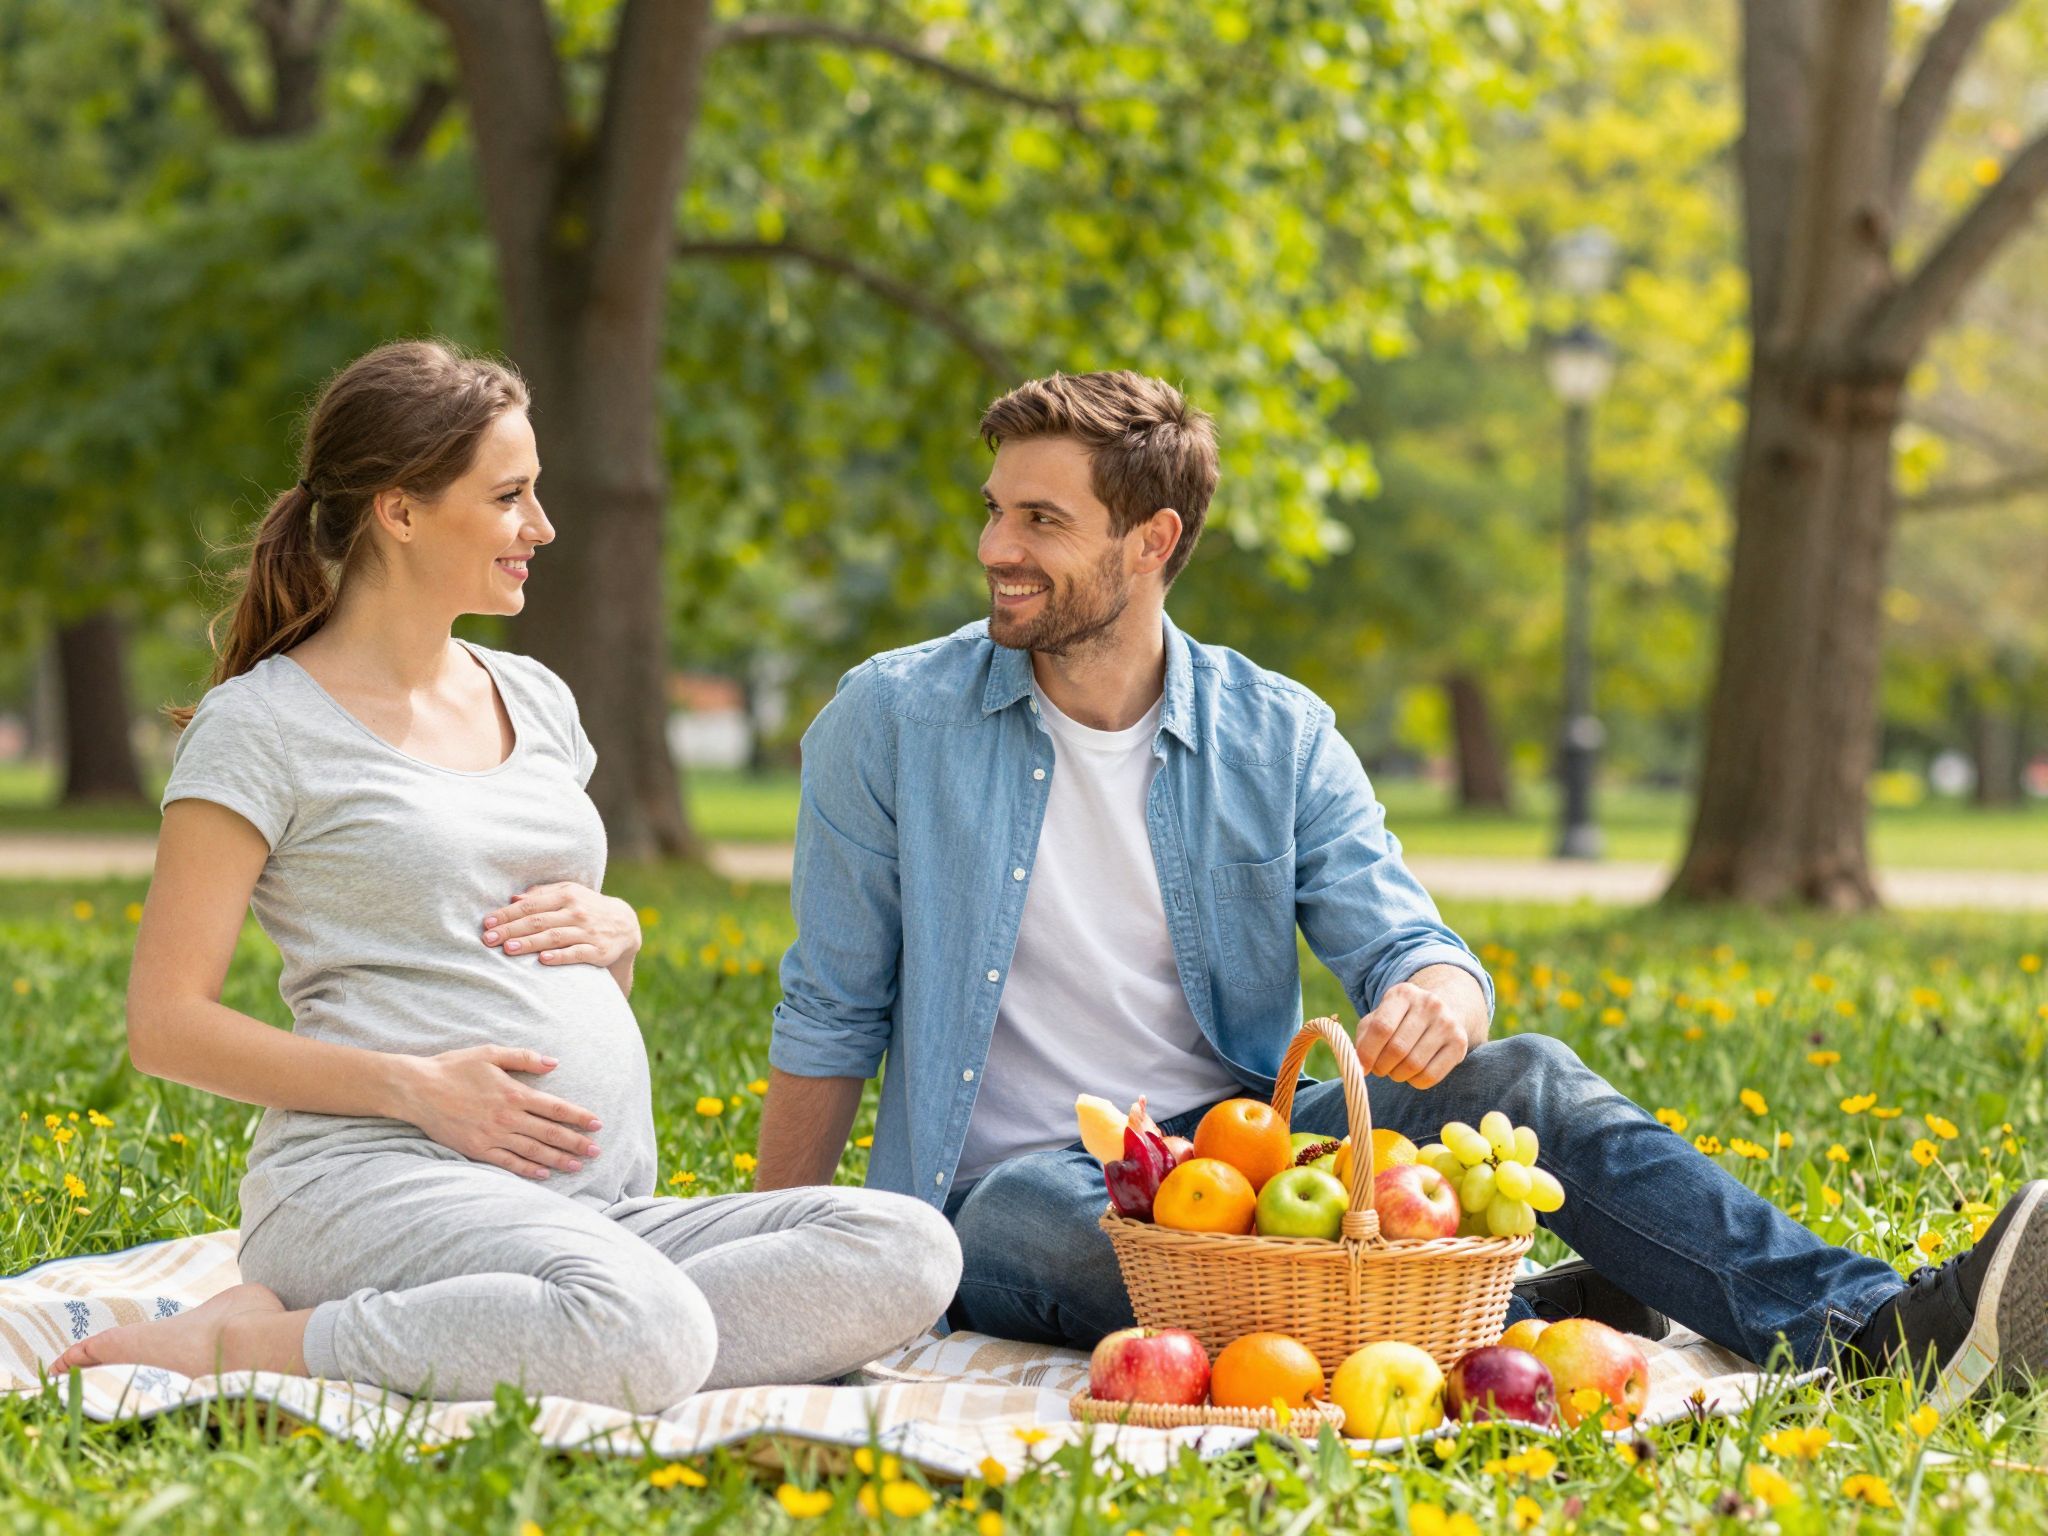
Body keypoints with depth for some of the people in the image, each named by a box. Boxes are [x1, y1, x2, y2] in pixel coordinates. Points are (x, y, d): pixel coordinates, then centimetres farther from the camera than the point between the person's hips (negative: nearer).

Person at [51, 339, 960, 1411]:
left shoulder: (533, 698, 21)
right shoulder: (262, 724, 1)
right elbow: (166, 1022, -4)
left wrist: (614, 928, 6)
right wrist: (414, 1085, -15)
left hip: (602, 1202, 8)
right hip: (384, 1178, -8)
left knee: (911, 1252, -19)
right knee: (646, 1334, -39)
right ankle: (248, 1341, -18)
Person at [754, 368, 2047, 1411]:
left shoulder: (1276, 737, 4)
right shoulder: (889, 725, -2)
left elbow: (1412, 947, -3)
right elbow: (832, 1017, 2)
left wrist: (1434, 999, -29)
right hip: (1020, 1180, -2)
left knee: (1514, 1079, -21)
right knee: (1056, 1223, -40)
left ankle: (1882, 1324, -33)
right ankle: (1554, 1346, -43)